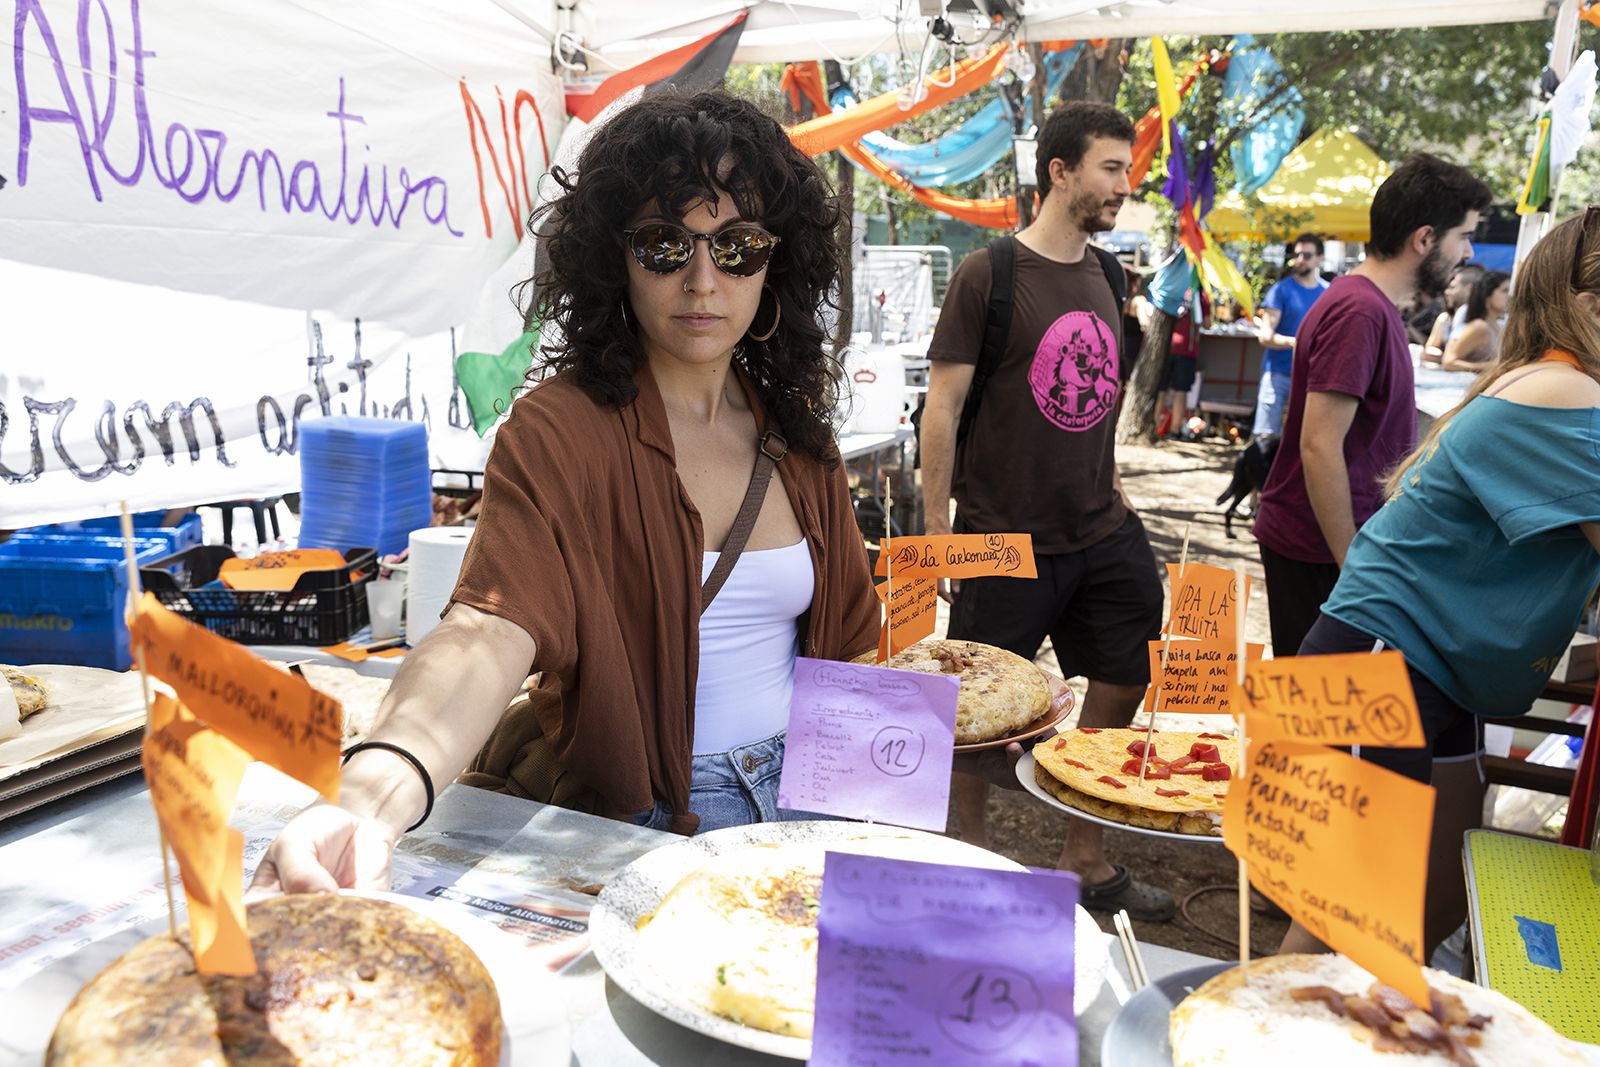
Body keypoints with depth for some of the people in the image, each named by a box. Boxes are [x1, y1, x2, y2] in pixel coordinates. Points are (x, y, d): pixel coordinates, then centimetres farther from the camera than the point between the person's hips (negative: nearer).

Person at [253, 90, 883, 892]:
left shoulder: (795, 431, 7)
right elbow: (491, 627, -28)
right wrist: (378, 798, -46)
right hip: (639, 818, -5)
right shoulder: (557, 432, -11)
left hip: (809, 794, 5)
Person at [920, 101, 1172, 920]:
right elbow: (941, 409, -11)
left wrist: (1112, 487, 15)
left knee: (1121, 685, 11)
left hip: (1100, 535, 7)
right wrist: (938, 535, -12)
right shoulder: (988, 275, -10)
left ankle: (1087, 861, 29)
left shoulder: (1104, 275, 10)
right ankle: (970, 849, 29)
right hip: (1006, 540, -6)